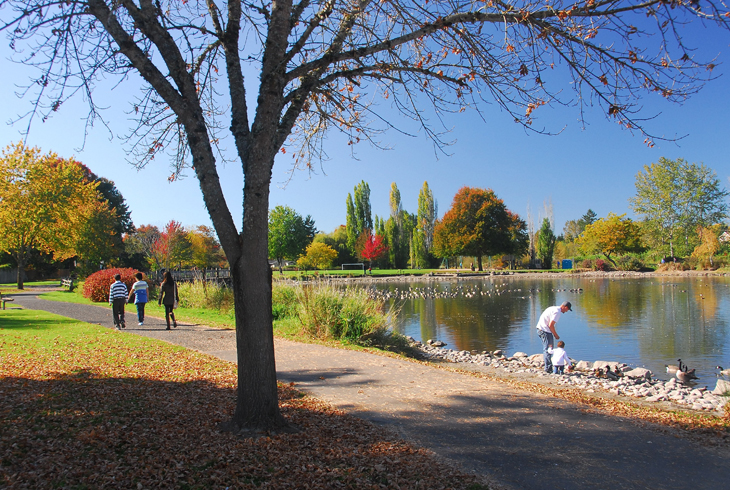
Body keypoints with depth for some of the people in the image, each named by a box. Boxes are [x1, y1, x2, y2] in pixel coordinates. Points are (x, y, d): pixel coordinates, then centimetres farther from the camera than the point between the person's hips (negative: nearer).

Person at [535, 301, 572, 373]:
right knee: (548, 349, -8)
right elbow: (550, 325, -19)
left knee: (547, 349, 16)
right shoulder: (557, 312, -14)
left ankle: (548, 367, 21)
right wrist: (556, 335, -7)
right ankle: (548, 368, -8)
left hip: (540, 329, 10)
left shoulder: (553, 308, 17)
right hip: (545, 330, -10)